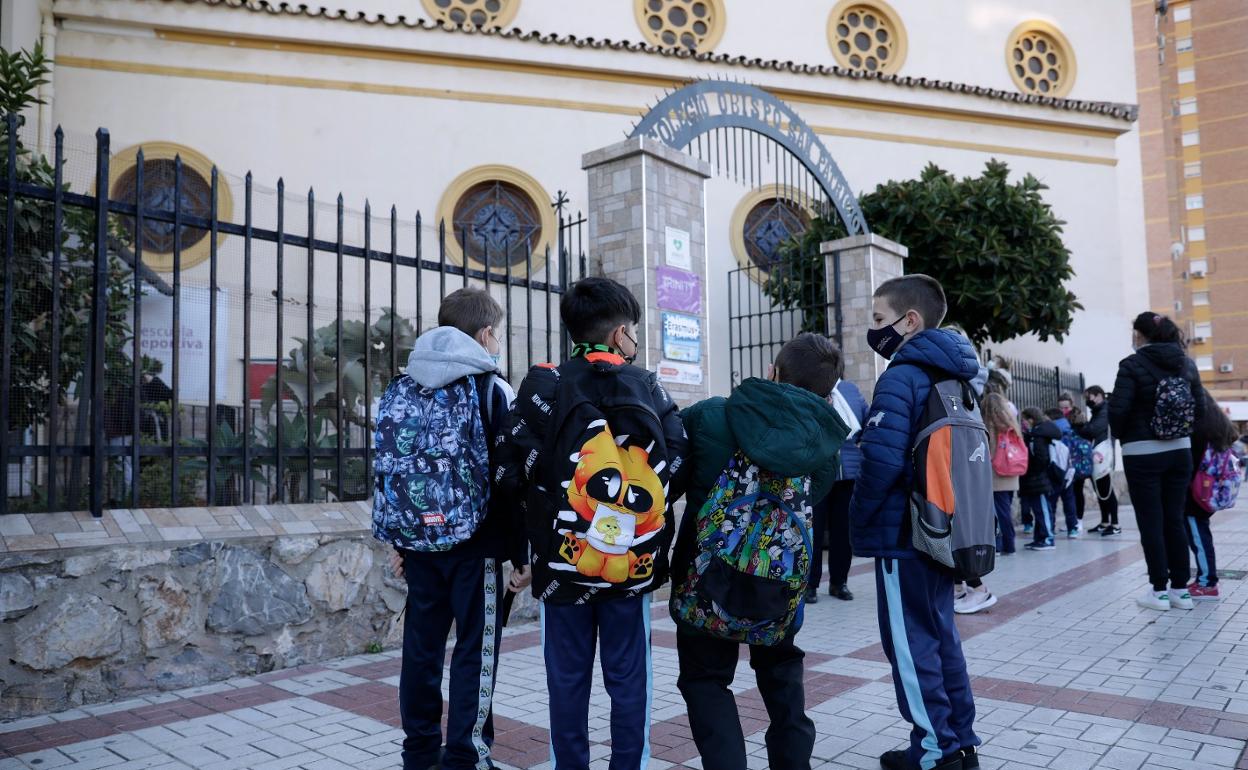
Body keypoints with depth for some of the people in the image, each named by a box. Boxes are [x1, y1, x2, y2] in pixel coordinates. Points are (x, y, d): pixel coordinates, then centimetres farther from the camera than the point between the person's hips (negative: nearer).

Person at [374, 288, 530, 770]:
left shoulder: (401, 390, 9)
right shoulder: (489, 388, -8)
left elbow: (390, 468, 12)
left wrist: (398, 541, 19)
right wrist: (522, 554, -6)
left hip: (419, 542, 6)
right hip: (475, 544, -6)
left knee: (421, 647, 14)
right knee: (475, 651, 3)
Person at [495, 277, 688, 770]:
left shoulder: (545, 385, -7)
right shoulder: (650, 388, 0)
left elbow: (510, 474, -11)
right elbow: (678, 471, -2)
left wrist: (545, 508, 9)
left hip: (564, 563, -1)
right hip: (634, 563, 2)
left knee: (568, 682, 11)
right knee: (628, 679, 13)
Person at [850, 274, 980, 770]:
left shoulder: (902, 377, -16)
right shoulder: (951, 376, 12)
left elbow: (882, 458, -26)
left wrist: (860, 519, -12)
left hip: (903, 534, -9)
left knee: (911, 643, 2)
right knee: (940, 635, 17)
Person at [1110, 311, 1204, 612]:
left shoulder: (1133, 364, -11)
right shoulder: (1186, 363, 7)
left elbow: (1118, 409, -17)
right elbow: (1200, 409, 8)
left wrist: (1122, 436, 2)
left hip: (1143, 454, -5)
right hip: (1180, 451, 5)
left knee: (1150, 523, 1)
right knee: (1174, 520, 11)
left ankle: (1159, 591, 5)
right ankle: (1180, 589, 15)